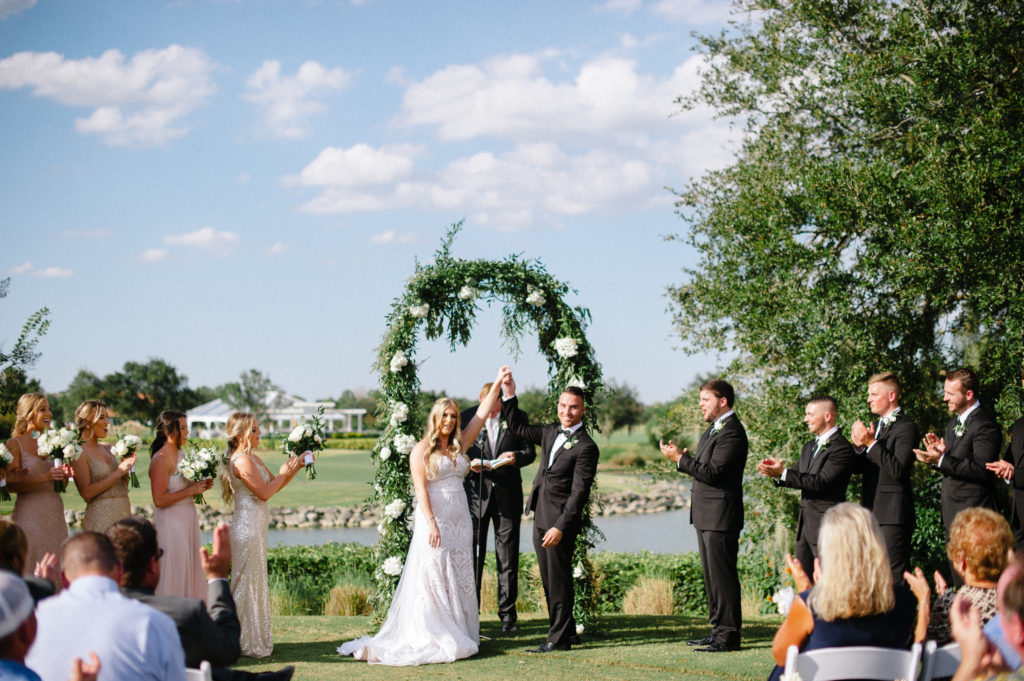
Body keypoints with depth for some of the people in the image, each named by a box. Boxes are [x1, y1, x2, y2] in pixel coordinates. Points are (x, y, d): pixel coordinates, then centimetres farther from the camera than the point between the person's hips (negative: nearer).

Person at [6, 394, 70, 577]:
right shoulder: (15, 443, -3)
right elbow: (12, 484, -13)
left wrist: (65, 475, -3)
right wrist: (45, 477, -22)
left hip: (55, 513, 5)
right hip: (30, 514, -5)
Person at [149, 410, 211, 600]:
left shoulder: (180, 454, 11)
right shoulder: (161, 459, -16)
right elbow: (159, 500, -21)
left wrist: (201, 485, 6)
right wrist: (191, 491, -18)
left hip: (188, 520, 9)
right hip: (170, 522, -9)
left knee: (190, 573, 10)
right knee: (173, 576, -4)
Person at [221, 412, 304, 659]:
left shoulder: (252, 458, 15)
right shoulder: (242, 460, -16)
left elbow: (274, 485, 18)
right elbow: (264, 492, -18)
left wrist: (295, 467, 9)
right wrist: (284, 472, -6)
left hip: (256, 525, 10)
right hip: (248, 525, -10)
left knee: (255, 581, 15)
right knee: (248, 583, -4)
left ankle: (256, 639, 23)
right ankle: (247, 643, 3)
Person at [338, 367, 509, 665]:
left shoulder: (459, 445, 12)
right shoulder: (422, 449, -4)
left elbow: (482, 414, 12)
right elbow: (420, 488, -10)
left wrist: (498, 383, 8)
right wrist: (431, 523, -18)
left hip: (460, 522, 6)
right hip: (435, 520, -6)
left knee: (461, 578, 7)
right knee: (433, 577, -5)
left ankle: (459, 634, 11)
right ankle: (433, 638, -4)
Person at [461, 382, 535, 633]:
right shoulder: (467, 417, 1)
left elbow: (530, 451, 5)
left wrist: (516, 457, -16)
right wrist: (469, 464, -14)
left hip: (507, 496, 0)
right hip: (476, 493, 0)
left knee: (508, 559, 4)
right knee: (472, 556, 3)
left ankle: (507, 615, 11)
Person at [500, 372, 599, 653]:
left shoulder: (586, 447, -12)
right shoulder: (551, 433, 12)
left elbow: (579, 492, -16)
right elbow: (519, 428, 26)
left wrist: (561, 527, -21)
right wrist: (510, 395, 15)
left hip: (561, 521, -8)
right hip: (540, 519, 8)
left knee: (559, 580, -2)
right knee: (549, 581, 13)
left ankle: (559, 638, 5)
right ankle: (566, 630, 23)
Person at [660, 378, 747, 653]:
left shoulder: (731, 432, -16)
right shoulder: (713, 429, 17)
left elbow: (712, 473, -22)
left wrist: (680, 459, -16)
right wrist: (683, 457, 1)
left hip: (720, 516, -11)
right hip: (706, 516, 11)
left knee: (722, 576, -7)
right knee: (711, 576, 15)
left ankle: (728, 635, -2)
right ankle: (718, 630, 22)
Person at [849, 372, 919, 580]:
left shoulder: (906, 427, -9)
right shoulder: (874, 426, 18)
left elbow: (898, 470, -20)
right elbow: (859, 468, 17)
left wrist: (871, 443, -21)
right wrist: (860, 446, -3)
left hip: (892, 514, -9)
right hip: (871, 512, 9)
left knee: (894, 576, -10)